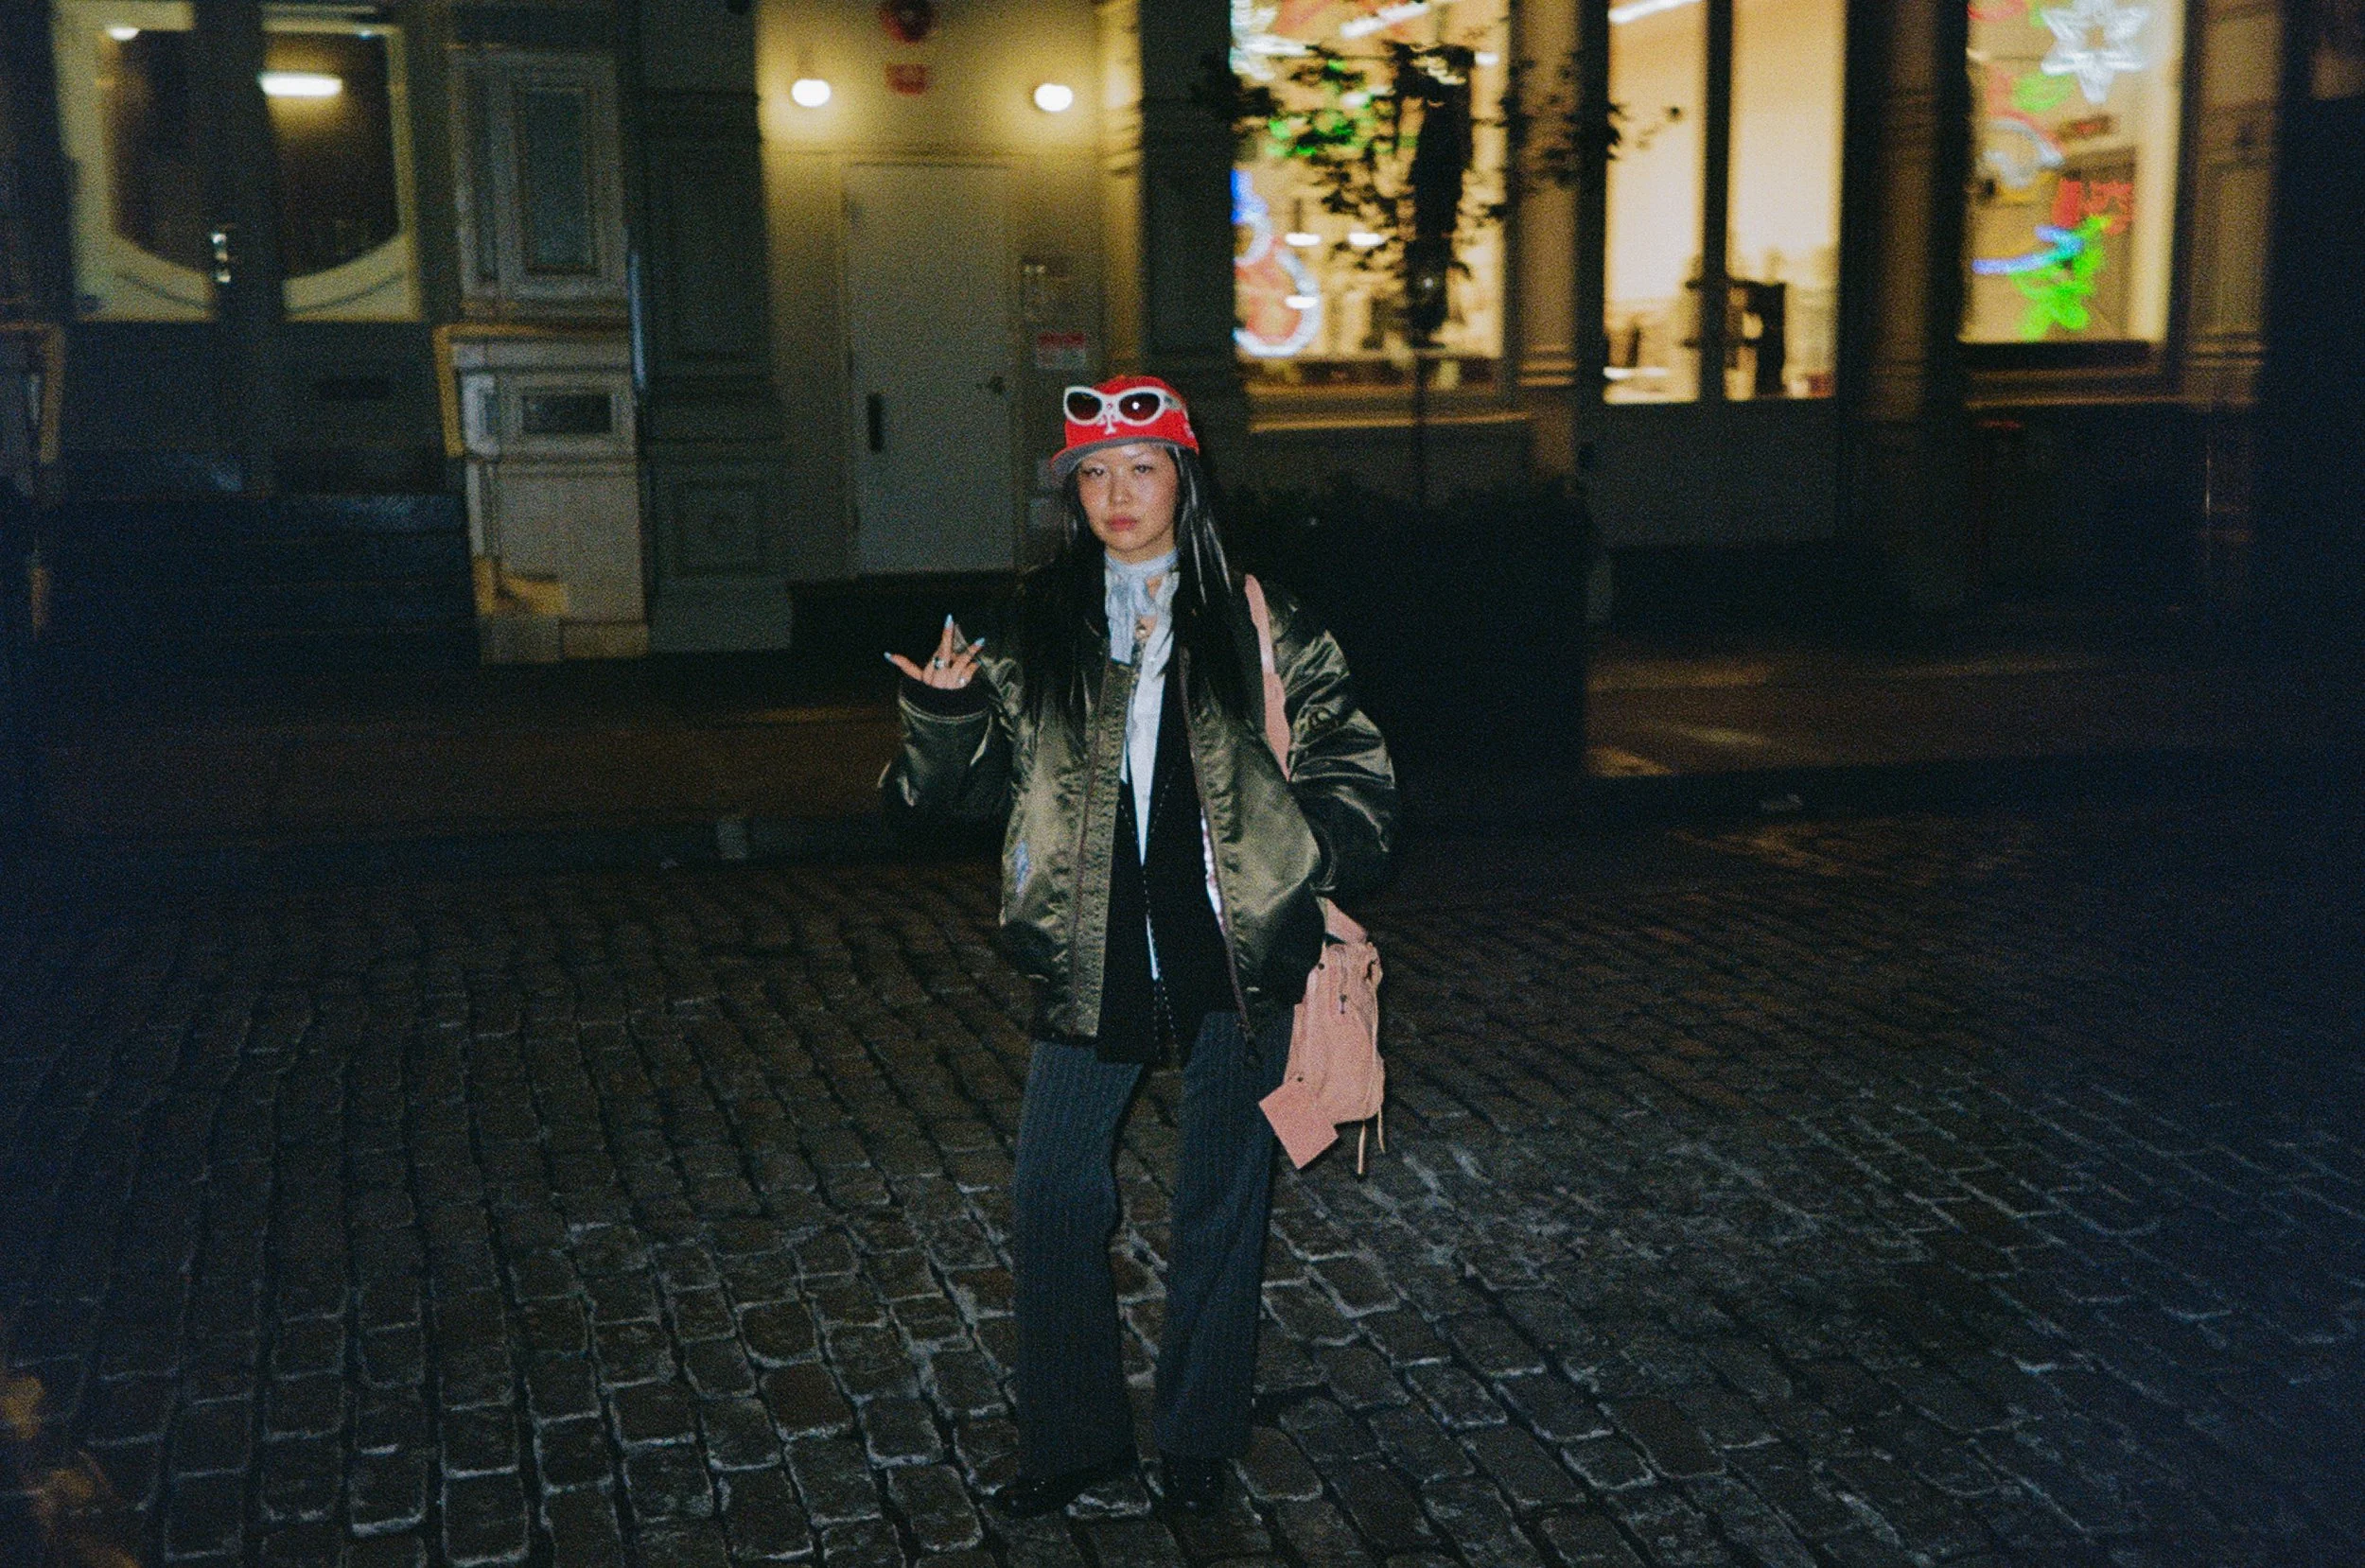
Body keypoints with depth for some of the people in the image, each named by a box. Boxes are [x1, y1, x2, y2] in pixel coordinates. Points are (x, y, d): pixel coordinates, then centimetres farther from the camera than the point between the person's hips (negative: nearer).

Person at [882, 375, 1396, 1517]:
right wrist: (945, 714, -14)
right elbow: (978, 785, 4)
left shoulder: (1255, 624, -1)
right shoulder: (1036, 630, 3)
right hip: (1092, 964, 1)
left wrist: (1319, 855, -12)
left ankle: (1199, 1438, 31)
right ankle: (1073, 1438, 25)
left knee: (1219, 1204, 12)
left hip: (1231, 956, -1)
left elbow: (1347, 760, 4)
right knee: (1051, 1205, 4)